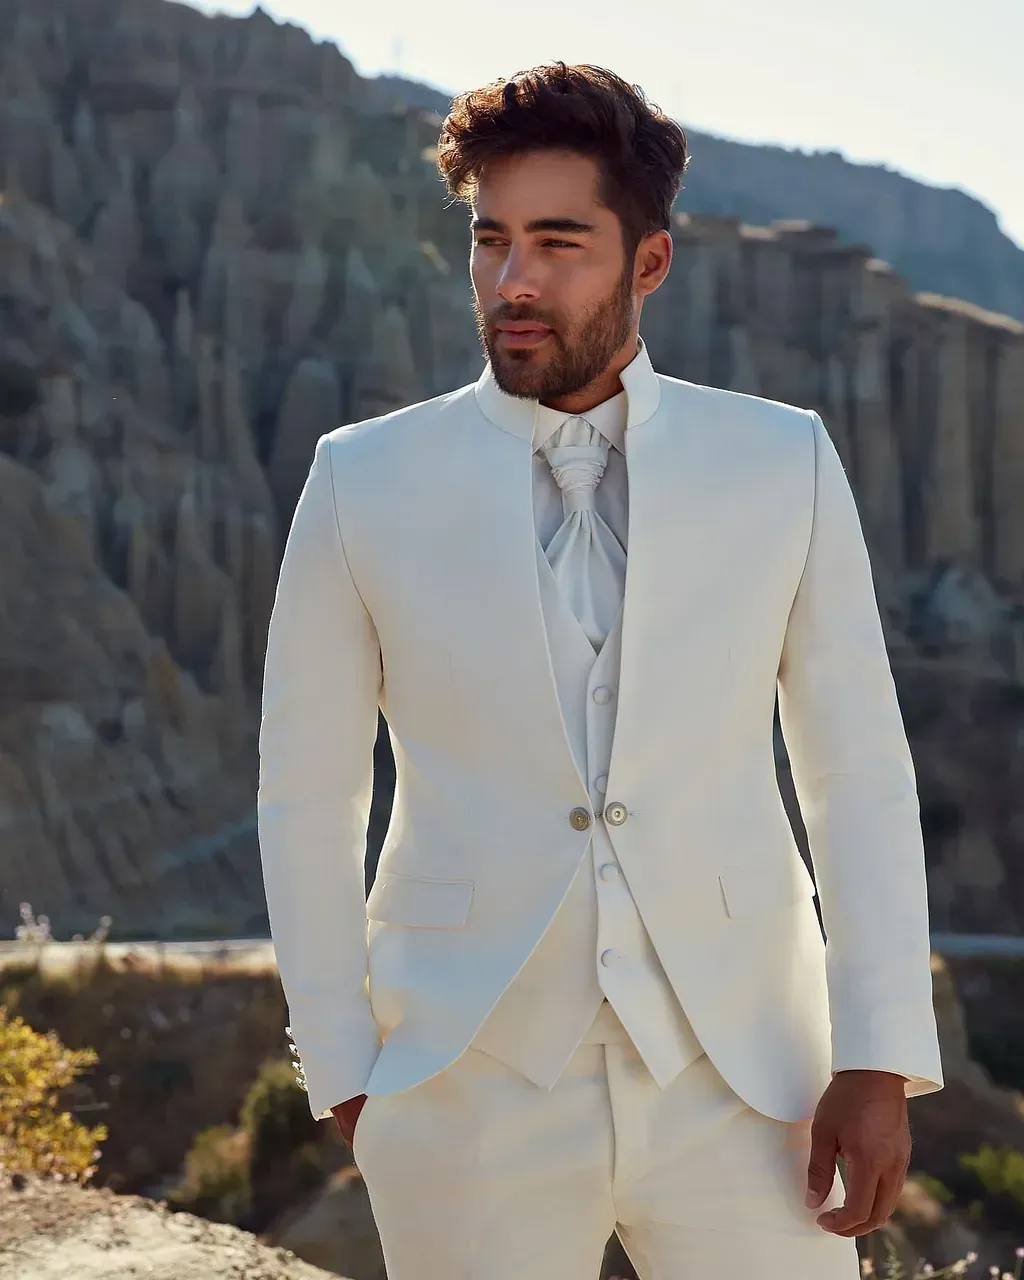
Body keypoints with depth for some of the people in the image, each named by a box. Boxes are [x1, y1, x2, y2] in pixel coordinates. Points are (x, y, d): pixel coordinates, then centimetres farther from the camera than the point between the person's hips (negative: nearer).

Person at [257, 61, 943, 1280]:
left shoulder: (782, 464, 0)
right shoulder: (364, 482, -2)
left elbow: (858, 775, 2)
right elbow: (307, 796, 5)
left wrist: (880, 1064, -5)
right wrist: (344, 1081, 3)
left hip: (732, 1078, 1)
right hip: (475, 1090, 0)